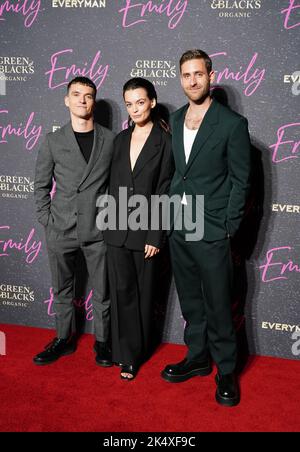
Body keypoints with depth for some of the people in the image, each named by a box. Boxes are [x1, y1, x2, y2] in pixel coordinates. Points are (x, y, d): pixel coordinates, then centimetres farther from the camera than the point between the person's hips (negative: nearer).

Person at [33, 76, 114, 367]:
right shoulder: (53, 141, 2)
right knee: (62, 290, 14)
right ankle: (63, 340, 32)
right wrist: (46, 220, 1)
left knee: (102, 292, 8)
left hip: (98, 231, -1)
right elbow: (41, 185, 7)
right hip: (60, 231, 1)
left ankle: (102, 342, 27)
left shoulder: (111, 140, 1)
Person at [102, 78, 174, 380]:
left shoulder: (164, 140, -5)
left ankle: (140, 349, 27)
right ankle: (127, 355, 17)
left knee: (144, 292, 10)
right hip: (117, 228, 4)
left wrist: (155, 236, -12)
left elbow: (164, 191, -9)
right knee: (121, 291, 5)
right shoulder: (121, 139, 10)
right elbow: (113, 184, 13)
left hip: (146, 230, -4)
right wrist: (108, 222, 6)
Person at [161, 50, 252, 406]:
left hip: (211, 231, -5)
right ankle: (197, 358, 33)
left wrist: (228, 228, -10)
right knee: (190, 301, 16)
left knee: (218, 305, 4)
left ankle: (226, 370, 22)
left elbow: (240, 180, -7)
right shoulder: (175, 120, 10)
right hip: (178, 228, 6)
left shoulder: (232, 123, -8)